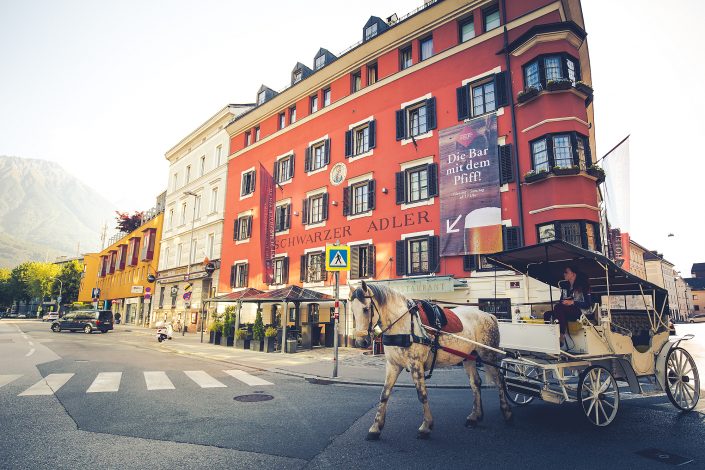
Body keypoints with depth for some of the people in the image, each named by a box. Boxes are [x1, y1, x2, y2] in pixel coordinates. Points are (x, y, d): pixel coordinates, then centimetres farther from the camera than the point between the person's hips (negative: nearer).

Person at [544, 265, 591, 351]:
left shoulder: (582, 286, 0)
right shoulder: (565, 286, 18)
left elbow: (587, 304, -7)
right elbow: (561, 302, 16)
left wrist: (572, 302, -17)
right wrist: (562, 303, -7)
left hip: (580, 311, -7)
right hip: (566, 312, 7)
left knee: (558, 308, -35)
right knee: (547, 315, -19)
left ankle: (562, 338, -36)